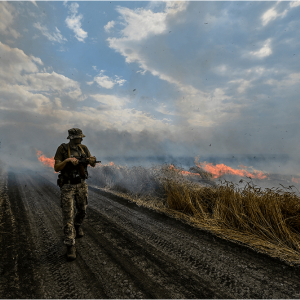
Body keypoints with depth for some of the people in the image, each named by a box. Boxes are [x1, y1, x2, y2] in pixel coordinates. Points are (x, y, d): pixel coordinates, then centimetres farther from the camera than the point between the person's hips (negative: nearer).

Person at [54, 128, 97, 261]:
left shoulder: (84, 148, 2)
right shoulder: (62, 149, -10)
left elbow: (93, 164, 2)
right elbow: (56, 168, -13)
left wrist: (91, 160, -22)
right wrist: (67, 160, -30)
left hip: (81, 185, 4)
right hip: (67, 186, -4)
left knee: (82, 210, 17)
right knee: (68, 215, -6)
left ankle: (77, 225, 50)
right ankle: (70, 246, 1)